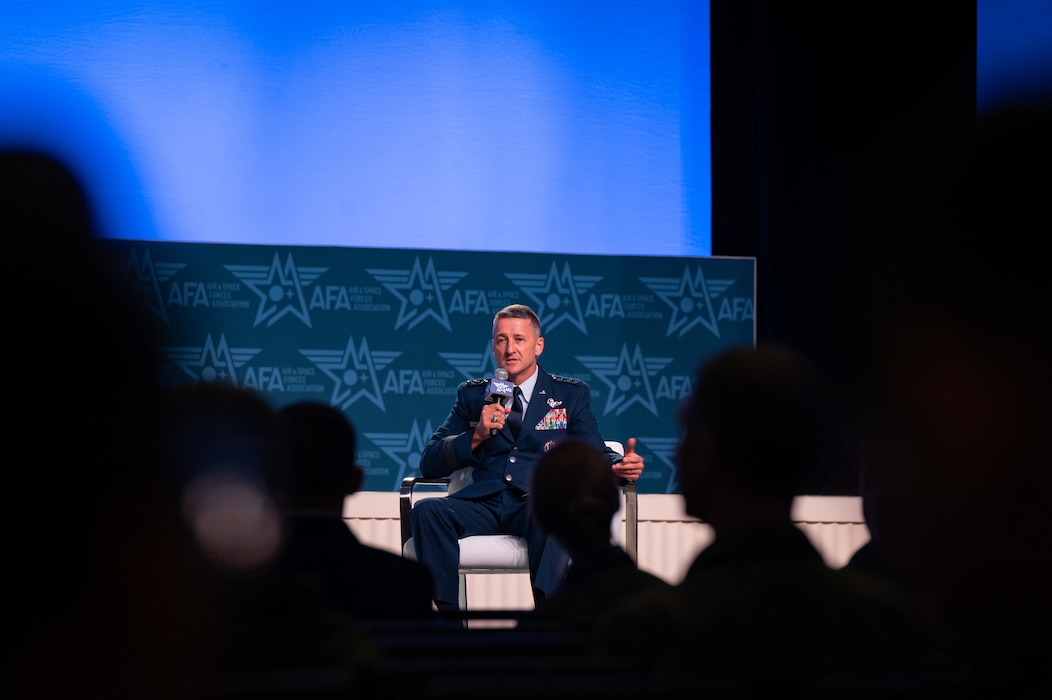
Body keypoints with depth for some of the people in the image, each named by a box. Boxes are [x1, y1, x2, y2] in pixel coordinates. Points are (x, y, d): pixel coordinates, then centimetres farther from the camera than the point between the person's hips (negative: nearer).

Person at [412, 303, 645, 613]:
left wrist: (619, 465, -15)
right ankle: (447, 609, -28)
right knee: (427, 511, -29)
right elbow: (430, 463, 13)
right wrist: (477, 436, -5)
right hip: (484, 503, 2)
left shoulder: (571, 395, 17)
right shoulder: (472, 395, 20)